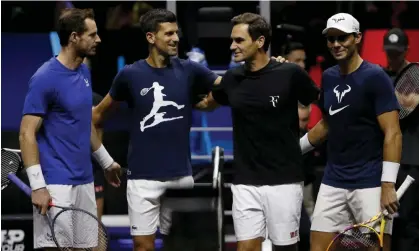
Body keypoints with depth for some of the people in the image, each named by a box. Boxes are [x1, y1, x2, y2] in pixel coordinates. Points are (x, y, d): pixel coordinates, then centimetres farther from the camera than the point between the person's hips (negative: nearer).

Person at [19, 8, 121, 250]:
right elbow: (27, 134, -15)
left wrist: (106, 161, 29)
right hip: (56, 185, -8)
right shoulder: (45, 78, -14)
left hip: (85, 182, 8)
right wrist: (37, 186, -21)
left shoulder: (84, 72, 11)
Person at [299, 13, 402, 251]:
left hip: (370, 183, -7)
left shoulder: (375, 77, -10)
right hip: (333, 182, 7)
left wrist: (388, 185, -22)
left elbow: (392, 134, -15)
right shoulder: (329, 77, 9)